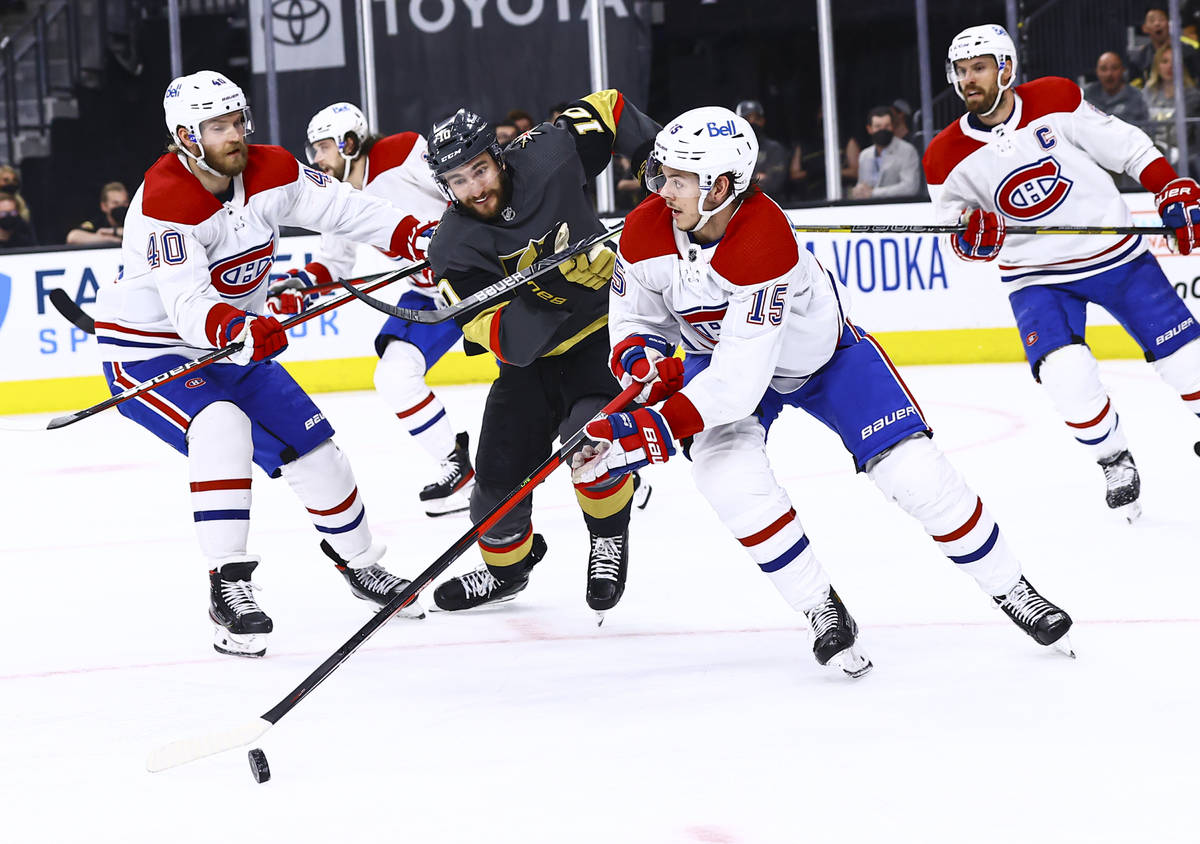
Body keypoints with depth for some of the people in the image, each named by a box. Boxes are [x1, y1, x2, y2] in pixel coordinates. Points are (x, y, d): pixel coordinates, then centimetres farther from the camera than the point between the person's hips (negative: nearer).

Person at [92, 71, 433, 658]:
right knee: (221, 429, -33)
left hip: (234, 344, 7)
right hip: (145, 350, -7)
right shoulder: (164, 201, -29)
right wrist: (238, 331, -55)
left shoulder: (269, 171, -8)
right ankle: (228, 589, -31)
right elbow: (189, 306, -37)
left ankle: (359, 563, 32)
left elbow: (339, 207, 4)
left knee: (311, 446, 7)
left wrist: (412, 236, -8)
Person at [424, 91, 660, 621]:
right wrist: (547, 290, -41)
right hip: (531, 355, 2)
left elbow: (608, 109, 3)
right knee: (499, 474, -4)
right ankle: (507, 567, 29)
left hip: (605, 328, -2)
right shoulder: (454, 249, -19)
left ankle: (609, 537, -1)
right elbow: (507, 342, -27)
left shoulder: (546, 155, -18)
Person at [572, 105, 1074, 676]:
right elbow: (633, 316, -4)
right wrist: (640, 359, -28)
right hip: (717, 357, 4)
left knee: (913, 472, -11)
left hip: (824, 354, -4)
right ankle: (824, 614, -6)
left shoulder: (765, 245, -41)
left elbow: (739, 382, -43)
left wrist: (655, 432, -47)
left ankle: (1012, 591, 11)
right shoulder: (645, 234, -23)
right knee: (729, 479, -24)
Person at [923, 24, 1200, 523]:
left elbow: (1127, 146, -3)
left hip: (1115, 252, 0)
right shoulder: (949, 156, -8)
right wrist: (970, 234, -19)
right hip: (1036, 276, 0)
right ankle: (1115, 463, 3)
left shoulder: (1055, 103, -11)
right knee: (1065, 375, -22)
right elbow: (952, 224, 3)